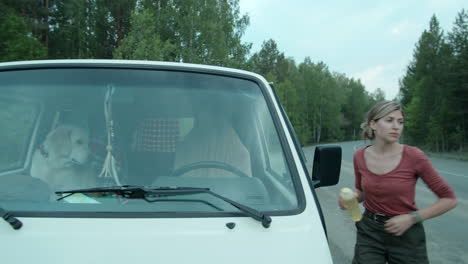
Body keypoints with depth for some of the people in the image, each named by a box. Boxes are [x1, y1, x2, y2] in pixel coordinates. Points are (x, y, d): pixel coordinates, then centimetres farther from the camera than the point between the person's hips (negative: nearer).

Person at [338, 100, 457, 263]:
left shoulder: (414, 156, -16)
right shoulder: (360, 156, -6)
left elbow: (449, 199, -8)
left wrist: (412, 218, -16)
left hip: (407, 236, -2)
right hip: (369, 232, 2)